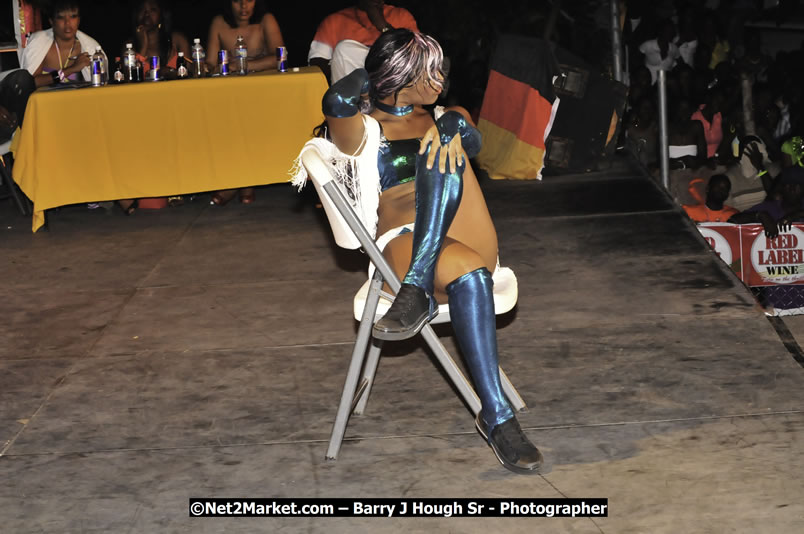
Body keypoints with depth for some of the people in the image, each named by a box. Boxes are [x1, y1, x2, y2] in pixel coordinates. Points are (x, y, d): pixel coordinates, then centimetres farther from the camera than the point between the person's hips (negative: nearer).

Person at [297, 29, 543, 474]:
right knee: (469, 274, -38)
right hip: (404, 243, -3)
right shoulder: (365, 129, 10)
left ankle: (418, 288, -39)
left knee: (444, 147, -25)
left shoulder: (444, 116, 24)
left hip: (466, 237, 3)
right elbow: (337, 103, -15)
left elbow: (472, 142, -1)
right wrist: (367, 77, 8)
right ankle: (496, 416, -42)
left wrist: (452, 126, -26)